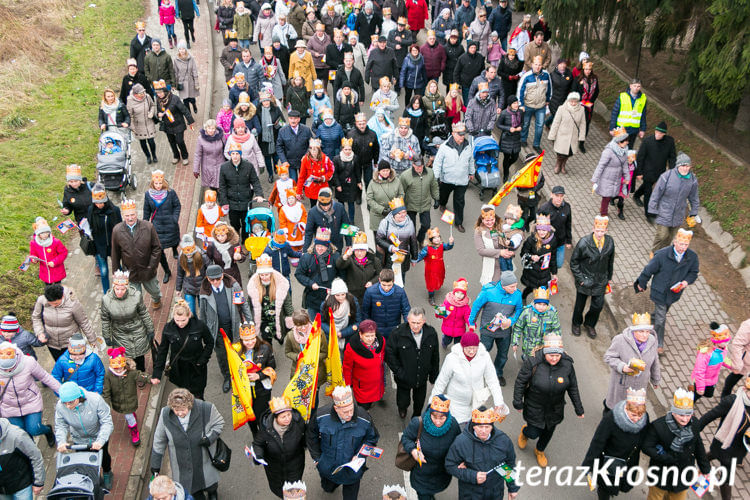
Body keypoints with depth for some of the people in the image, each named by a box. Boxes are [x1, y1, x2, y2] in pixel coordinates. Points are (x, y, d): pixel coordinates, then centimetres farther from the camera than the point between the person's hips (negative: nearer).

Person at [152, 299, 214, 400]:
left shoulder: (200, 326, -17)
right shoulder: (168, 328, -11)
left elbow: (210, 343, 1)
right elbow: (162, 351, 1)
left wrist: (202, 360, -9)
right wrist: (157, 374, -1)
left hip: (196, 370, -1)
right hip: (177, 371, 1)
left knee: (197, 398, 8)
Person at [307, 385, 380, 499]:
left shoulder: (364, 419, -27)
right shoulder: (321, 416, -26)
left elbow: (372, 439, -6)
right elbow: (312, 436, -4)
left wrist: (359, 455, -18)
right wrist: (316, 458, -2)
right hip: (327, 467, 1)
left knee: (350, 495, 23)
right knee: (327, 488, 30)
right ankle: (330, 486, 64)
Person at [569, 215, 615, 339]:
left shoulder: (610, 242, -10)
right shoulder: (584, 243, -23)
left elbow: (610, 261, 7)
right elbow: (573, 262, -12)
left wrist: (609, 277, 13)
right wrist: (580, 279, -13)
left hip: (600, 281, 3)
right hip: (585, 280, -3)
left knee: (598, 306, 9)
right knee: (580, 304, 15)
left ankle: (590, 324, 38)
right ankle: (576, 324, 44)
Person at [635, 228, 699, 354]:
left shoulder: (692, 257, -11)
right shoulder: (662, 255, -23)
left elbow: (693, 273, 6)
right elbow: (649, 270, -10)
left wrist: (686, 281, -16)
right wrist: (641, 284, 1)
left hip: (674, 292, 4)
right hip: (660, 291, -4)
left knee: (662, 313, 25)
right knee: (660, 319, -1)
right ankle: (659, 345, 13)